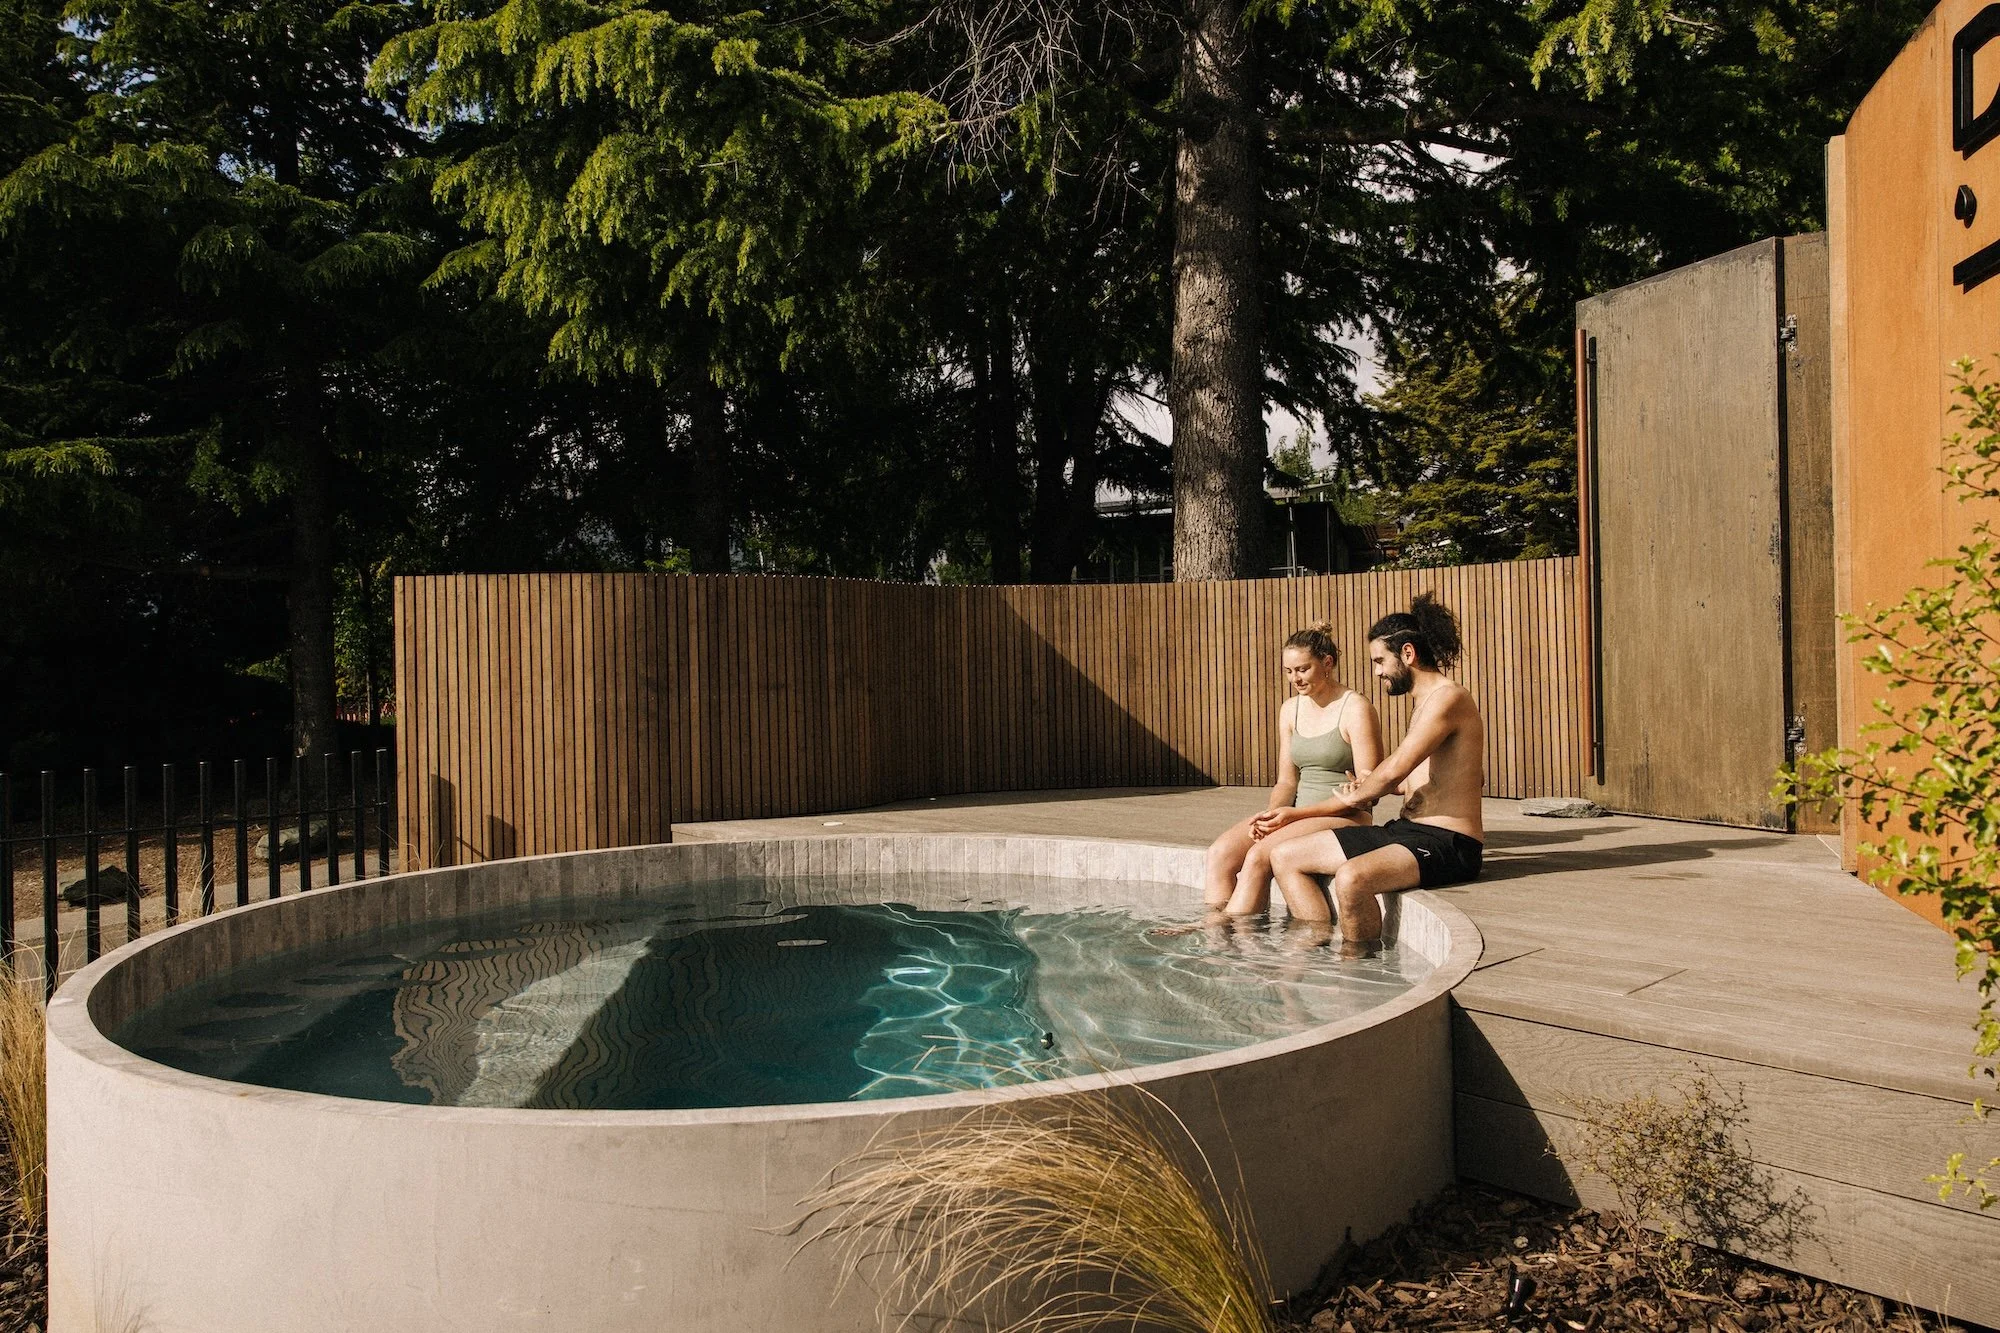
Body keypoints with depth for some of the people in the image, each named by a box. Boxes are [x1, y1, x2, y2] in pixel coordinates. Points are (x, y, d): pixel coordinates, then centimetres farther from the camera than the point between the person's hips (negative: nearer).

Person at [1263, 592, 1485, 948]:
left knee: (1352, 877, -37)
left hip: (1448, 843, -10)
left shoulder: (1448, 698, -14)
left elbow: (1394, 769, -22)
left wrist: (1357, 795, 1)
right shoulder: (1424, 704, 18)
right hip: (1406, 830, 10)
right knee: (1284, 855, 4)